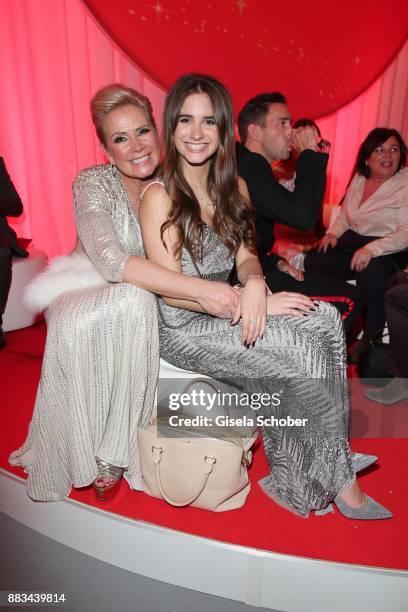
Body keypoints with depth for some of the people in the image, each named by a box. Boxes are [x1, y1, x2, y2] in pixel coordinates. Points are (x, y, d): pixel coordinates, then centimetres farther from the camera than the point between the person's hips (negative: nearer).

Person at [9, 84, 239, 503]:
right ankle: (83, 454, -17)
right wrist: (199, 290, -39)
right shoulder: (92, 184, -13)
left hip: (137, 311, 3)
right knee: (134, 300, -34)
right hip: (84, 296, -2)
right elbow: (110, 260, -31)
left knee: (136, 303, -31)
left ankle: (112, 452, -14)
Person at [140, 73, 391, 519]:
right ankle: (337, 481, 2)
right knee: (304, 353, -21)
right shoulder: (159, 196, -11)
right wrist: (260, 305, -20)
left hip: (228, 312, 6)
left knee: (325, 319, -16)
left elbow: (245, 255, 6)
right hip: (183, 327, -6)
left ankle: (297, 476, -8)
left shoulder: (234, 188, 10)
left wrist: (254, 283, -20)